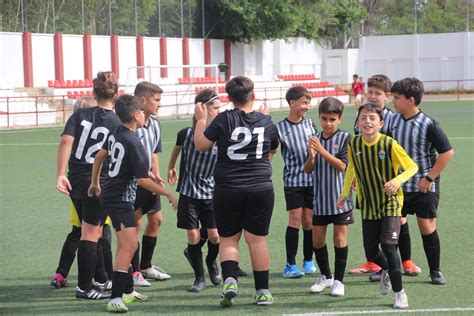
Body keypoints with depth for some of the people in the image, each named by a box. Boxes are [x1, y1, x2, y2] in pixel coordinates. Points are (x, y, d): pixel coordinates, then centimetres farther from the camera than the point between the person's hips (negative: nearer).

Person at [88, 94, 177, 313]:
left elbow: (100, 156, 17)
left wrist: (95, 183, 31)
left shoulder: (115, 133, 4)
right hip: (120, 200, -10)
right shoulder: (134, 144, -21)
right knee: (128, 246, -18)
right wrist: (168, 194, -10)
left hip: (109, 194, 10)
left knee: (127, 245, 21)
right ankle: (115, 299, -24)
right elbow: (142, 180, -20)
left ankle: (127, 291, 33)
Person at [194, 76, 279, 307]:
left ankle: (229, 279, -12)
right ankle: (262, 291, 10)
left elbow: (200, 145, -3)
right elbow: (274, 148, 20)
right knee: (257, 239, 7)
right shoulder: (266, 122, 1)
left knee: (228, 239, 10)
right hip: (261, 188, 1)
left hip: (227, 190, -1)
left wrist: (201, 120, 11)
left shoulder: (223, 120, -9)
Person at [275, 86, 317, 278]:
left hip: (312, 178, 3)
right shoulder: (280, 128, -6)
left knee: (309, 221, 6)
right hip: (293, 180, -3)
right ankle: (290, 265, -4)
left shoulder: (309, 123, 7)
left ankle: (308, 260, 19)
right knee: (295, 220, -8)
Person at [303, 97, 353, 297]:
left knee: (340, 238, 0)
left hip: (340, 198, -4)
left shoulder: (345, 138, -6)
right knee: (317, 240, 9)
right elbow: (308, 170, 7)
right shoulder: (315, 139, 5)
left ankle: (338, 281, 9)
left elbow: (342, 166, -15)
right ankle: (326, 276, 27)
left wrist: (322, 150, -22)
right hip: (320, 199, 4)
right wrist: (311, 156, -14)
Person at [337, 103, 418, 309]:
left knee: (388, 245, -16)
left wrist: (397, 180, -27)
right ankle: (387, 271, 42)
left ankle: (399, 292, -3)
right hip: (368, 206, 4)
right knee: (370, 251, 7)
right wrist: (345, 193, 10)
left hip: (390, 203, -4)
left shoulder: (389, 144, -17)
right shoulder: (354, 144, -6)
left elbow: (412, 166, -11)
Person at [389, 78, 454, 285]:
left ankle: (435, 271, 14)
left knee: (427, 228, -1)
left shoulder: (428, 125, -14)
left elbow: (447, 152, -13)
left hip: (424, 186, -5)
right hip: (398, 185, 5)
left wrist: (429, 178, -14)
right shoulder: (393, 120, 2)